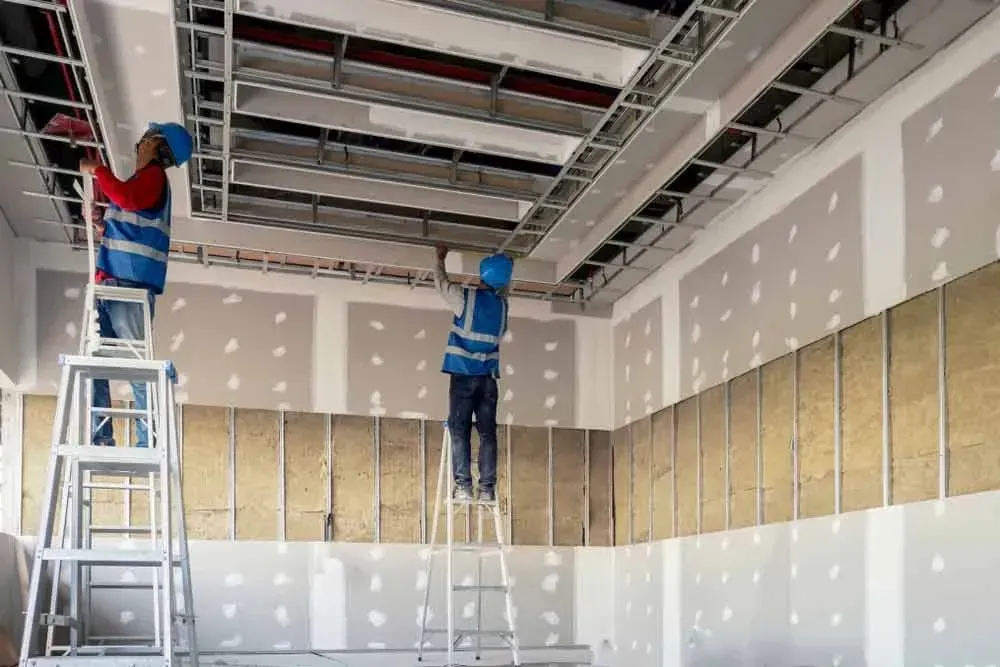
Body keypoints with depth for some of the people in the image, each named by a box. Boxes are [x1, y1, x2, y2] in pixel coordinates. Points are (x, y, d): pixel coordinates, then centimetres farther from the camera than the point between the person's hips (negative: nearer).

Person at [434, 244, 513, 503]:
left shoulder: (466, 297, -5)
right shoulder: (502, 303, 8)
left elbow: (441, 282, 14)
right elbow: (504, 286, 33)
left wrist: (440, 258, 31)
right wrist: (503, 263, 44)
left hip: (464, 374, -3)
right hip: (489, 376, 4)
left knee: (460, 430, -3)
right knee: (487, 432, 1)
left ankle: (463, 486, -9)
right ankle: (487, 488, -4)